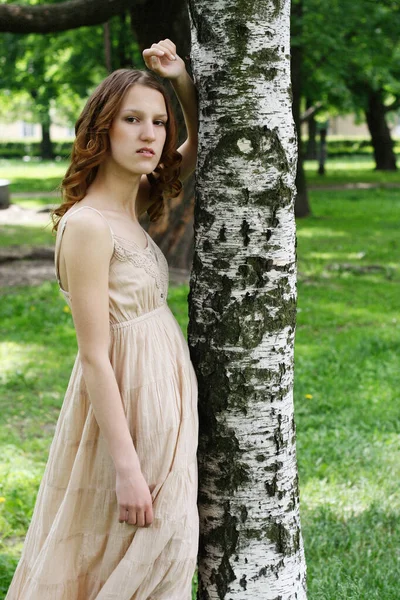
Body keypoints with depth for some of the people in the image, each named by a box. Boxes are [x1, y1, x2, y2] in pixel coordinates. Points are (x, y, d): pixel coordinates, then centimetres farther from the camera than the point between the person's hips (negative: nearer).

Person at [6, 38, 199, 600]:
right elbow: (95, 358, -20)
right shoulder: (87, 224, -19)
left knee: (158, 552, 19)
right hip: (124, 405, -9)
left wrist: (182, 81, 4)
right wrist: (127, 466, -21)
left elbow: (201, 147, 21)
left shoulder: (134, 207, 4)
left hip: (164, 393, 9)